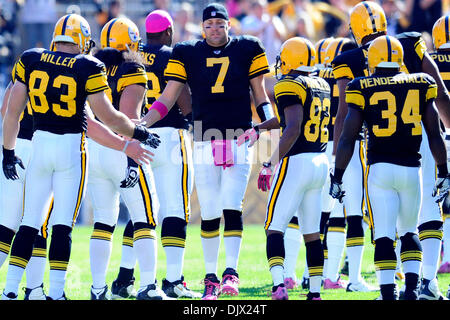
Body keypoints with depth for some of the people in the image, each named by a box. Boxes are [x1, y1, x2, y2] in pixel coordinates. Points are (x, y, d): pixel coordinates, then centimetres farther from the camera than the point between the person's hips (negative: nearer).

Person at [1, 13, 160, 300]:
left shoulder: (30, 60, 1)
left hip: (39, 144, 3)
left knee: (29, 223, 8)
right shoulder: (88, 68, -8)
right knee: (63, 225, 1)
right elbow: (108, 117, -5)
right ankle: (56, 293, -1)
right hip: (71, 147, -3)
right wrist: (140, 133, 10)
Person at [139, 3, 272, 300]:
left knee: (232, 208, -12)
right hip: (205, 143, 1)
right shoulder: (188, 54, 5)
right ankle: (211, 277, 11)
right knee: (209, 213, 2)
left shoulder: (247, 49, 5)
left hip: (239, 141, -1)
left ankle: (231, 272, -10)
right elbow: (167, 99, 5)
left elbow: (260, 94, 12)